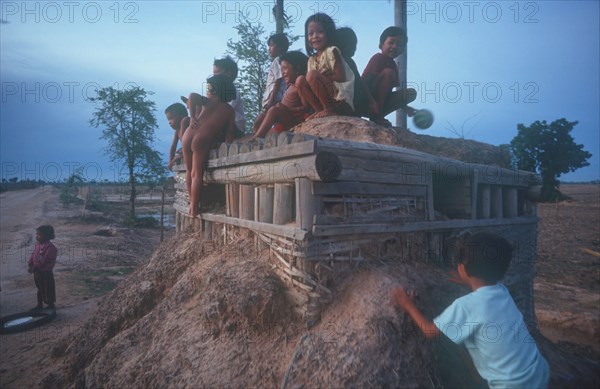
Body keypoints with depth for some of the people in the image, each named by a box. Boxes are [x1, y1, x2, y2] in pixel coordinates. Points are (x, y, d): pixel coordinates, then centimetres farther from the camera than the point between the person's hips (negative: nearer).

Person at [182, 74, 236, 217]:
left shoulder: (208, 101, 14)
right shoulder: (230, 110, 12)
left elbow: (192, 96, -8)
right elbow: (229, 134, 4)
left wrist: (192, 117, -3)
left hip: (188, 135, 2)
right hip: (202, 140, -2)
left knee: (189, 171, 17)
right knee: (197, 174, 0)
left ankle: (192, 204, 23)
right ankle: (194, 208, -4)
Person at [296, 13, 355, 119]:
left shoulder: (331, 51, -4)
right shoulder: (312, 60, 15)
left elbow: (340, 77, -14)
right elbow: (310, 83, 11)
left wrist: (319, 76, -9)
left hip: (340, 98, -7)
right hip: (324, 98, 7)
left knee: (312, 75, -23)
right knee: (300, 80, -4)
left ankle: (330, 110, -18)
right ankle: (319, 110, -8)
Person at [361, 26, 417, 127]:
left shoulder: (393, 65, 14)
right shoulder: (378, 58, -9)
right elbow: (365, 80, -21)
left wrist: (404, 107, 19)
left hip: (378, 102, 8)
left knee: (411, 93, 3)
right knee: (388, 72, -23)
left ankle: (378, 115, -6)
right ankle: (376, 115, -23)